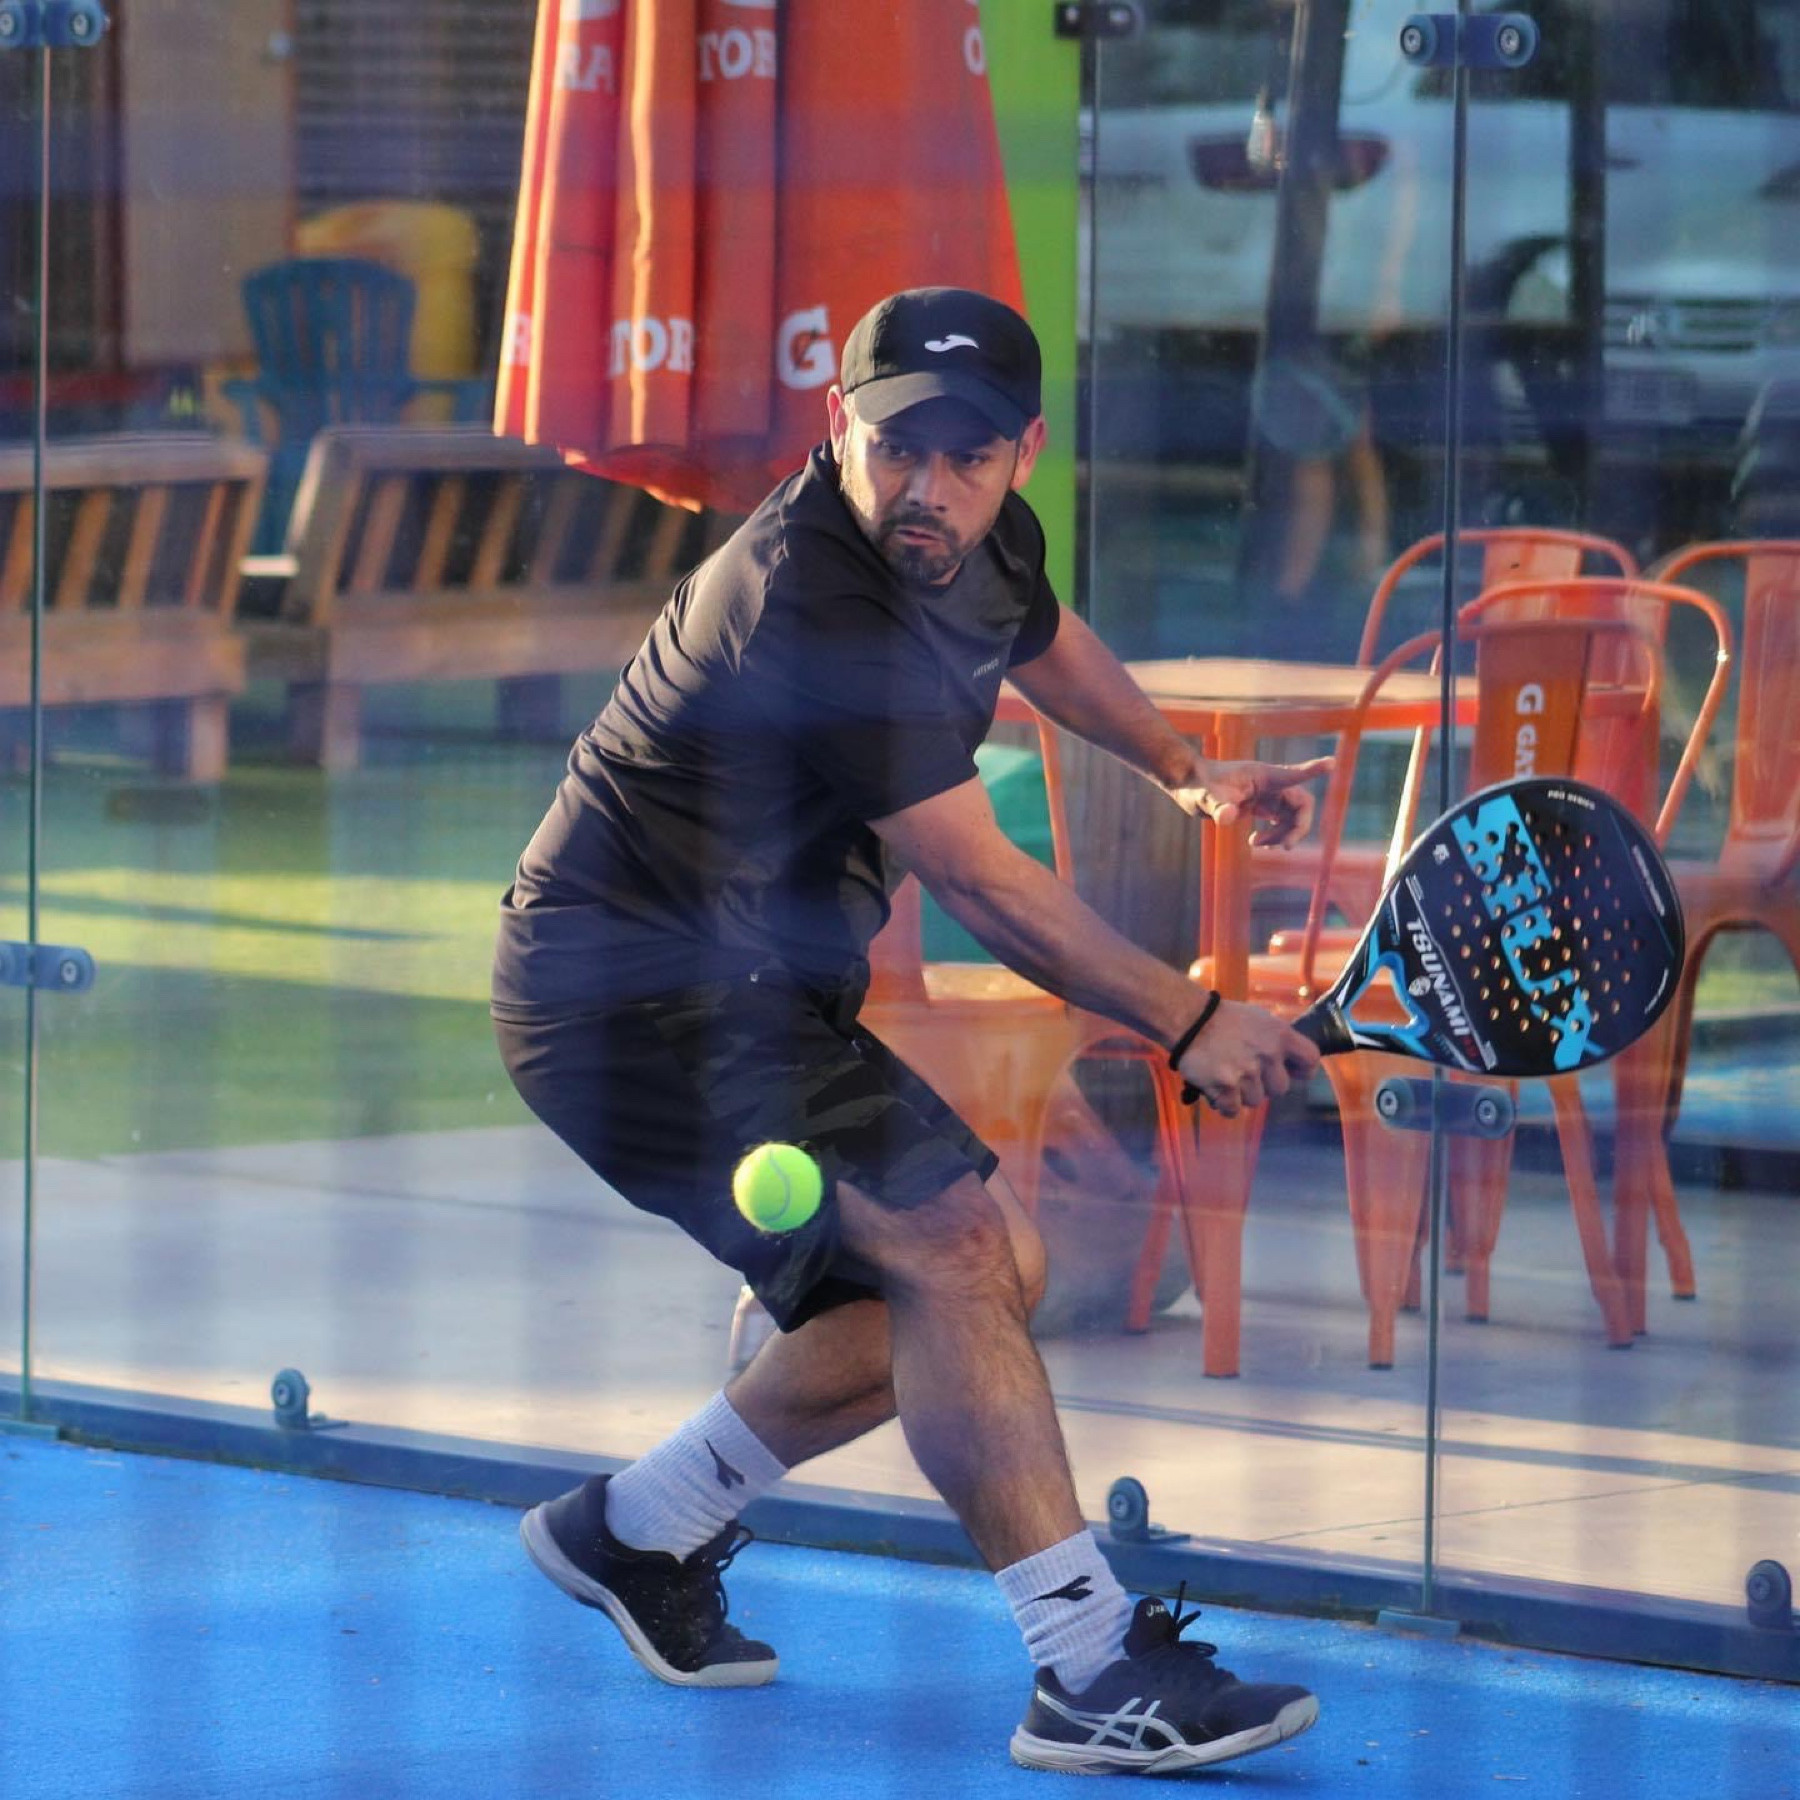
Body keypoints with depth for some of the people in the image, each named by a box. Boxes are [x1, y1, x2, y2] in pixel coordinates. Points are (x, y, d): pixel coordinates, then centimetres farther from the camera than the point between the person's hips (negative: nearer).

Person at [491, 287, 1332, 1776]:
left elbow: (1045, 639, 30)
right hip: (627, 983, -10)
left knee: (995, 1270, 10)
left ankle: (641, 1528, 22)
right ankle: (1092, 1672, -23)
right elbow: (983, 888, -24)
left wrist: (1183, 769, 27)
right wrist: (1189, 1023, -17)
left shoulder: (987, 542, 0)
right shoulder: (815, 607, -28)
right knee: (949, 1246, -21)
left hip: (762, 986, 10)